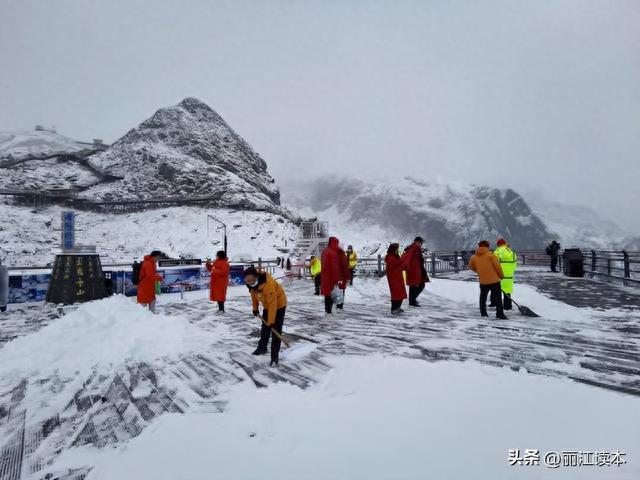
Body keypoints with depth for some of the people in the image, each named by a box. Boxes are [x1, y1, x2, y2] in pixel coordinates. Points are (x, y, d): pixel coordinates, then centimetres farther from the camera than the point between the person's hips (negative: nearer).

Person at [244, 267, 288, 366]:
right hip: (267, 306, 8)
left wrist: (271, 321, -32)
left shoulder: (268, 284, -40)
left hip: (279, 305, -8)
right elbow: (254, 295, 7)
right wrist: (255, 308, 14)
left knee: (276, 331, -11)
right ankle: (262, 348, 40)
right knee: (265, 328, 20)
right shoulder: (252, 284, -15)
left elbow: (273, 304, -36)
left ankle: (275, 357, -7)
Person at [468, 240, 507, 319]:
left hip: (482, 281, 4)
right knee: (497, 297, 2)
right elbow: (497, 265, -10)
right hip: (494, 280, -4)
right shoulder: (490, 254, -8)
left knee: (483, 297, 18)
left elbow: (471, 267, 16)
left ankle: (483, 312, 22)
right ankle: (500, 313, -1)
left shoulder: (473, 257, 3)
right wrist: (501, 275, 4)